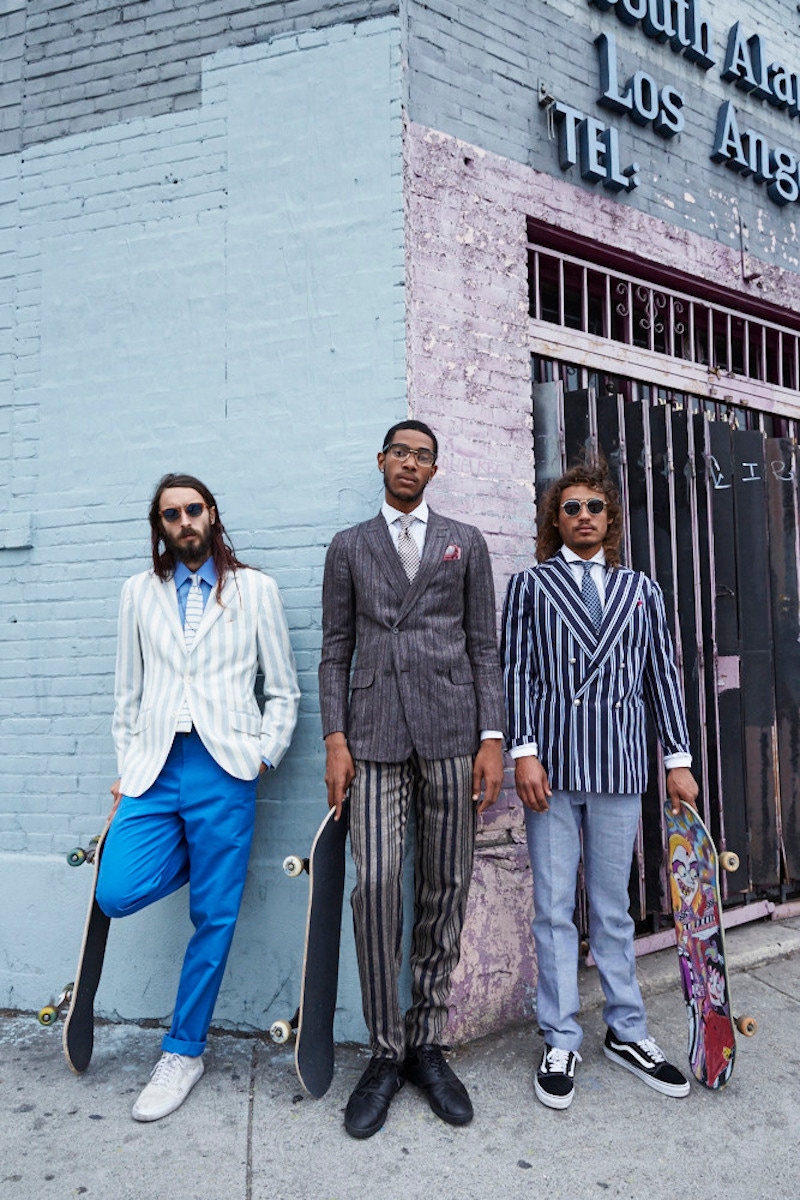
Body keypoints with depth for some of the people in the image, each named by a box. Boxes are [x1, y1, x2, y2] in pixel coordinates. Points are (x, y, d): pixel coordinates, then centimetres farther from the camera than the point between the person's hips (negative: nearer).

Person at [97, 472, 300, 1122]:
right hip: (155, 768, 3)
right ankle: (200, 858, 19)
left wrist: (262, 757, -3)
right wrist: (126, 769, 10)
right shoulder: (140, 592, 14)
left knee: (214, 917, 1)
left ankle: (184, 1053, 20)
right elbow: (129, 692, 15)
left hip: (223, 768, -2)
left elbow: (284, 690, 7)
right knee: (117, 893, -13)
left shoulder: (255, 589, 7)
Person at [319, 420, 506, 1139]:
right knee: (375, 883, -9)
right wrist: (335, 739, -1)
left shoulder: (465, 543, 14)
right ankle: (386, 1052, 7)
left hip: (450, 729, 1)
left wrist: (492, 738, -1)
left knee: (444, 889, 3)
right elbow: (336, 651, 10)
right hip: (375, 731, 0)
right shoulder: (348, 548, 15)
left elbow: (485, 647, 9)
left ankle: (426, 1044, 18)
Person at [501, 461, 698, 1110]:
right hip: (553, 762, -1)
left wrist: (678, 759, 6)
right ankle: (560, 1043, 18)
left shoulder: (640, 588, 13)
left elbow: (663, 674, 10)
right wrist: (524, 751, -8)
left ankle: (627, 1033, 27)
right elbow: (516, 671, 1)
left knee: (613, 907, 12)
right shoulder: (531, 584, 7)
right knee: (554, 909, 5)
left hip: (619, 763, 2)